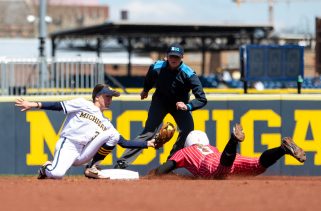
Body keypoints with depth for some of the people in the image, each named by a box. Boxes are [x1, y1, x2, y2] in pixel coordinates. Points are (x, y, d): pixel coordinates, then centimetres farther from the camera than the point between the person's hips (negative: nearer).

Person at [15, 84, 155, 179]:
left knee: (113, 134, -9)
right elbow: (59, 106, -6)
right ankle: (46, 168, 6)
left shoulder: (105, 123, 18)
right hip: (67, 146, -4)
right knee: (57, 174, -34)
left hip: (84, 154, 4)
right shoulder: (82, 105, 4)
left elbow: (124, 143, 15)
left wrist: (148, 144, 7)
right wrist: (35, 105, -19)